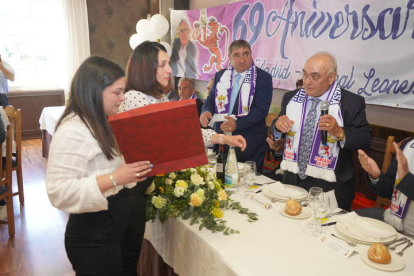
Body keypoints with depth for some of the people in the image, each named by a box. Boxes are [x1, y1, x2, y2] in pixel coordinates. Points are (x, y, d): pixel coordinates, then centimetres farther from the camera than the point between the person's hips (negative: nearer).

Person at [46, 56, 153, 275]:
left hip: (127, 220, 9)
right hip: (95, 233, -9)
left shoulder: (106, 123, 9)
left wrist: (145, 160, 0)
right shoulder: (72, 131, -22)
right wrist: (114, 179, -32)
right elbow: (59, 192, -27)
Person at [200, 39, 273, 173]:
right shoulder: (220, 75, 9)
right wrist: (206, 111, -12)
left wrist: (237, 123, -28)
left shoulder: (263, 78, -6)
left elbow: (261, 109, -14)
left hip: (249, 144, -4)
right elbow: (211, 99, 12)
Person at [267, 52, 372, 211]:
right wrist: (278, 124, -12)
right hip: (292, 181, 4)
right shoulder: (290, 98, 3)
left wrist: (339, 132, -27)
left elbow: (365, 140, -9)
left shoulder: (352, 102, -9)